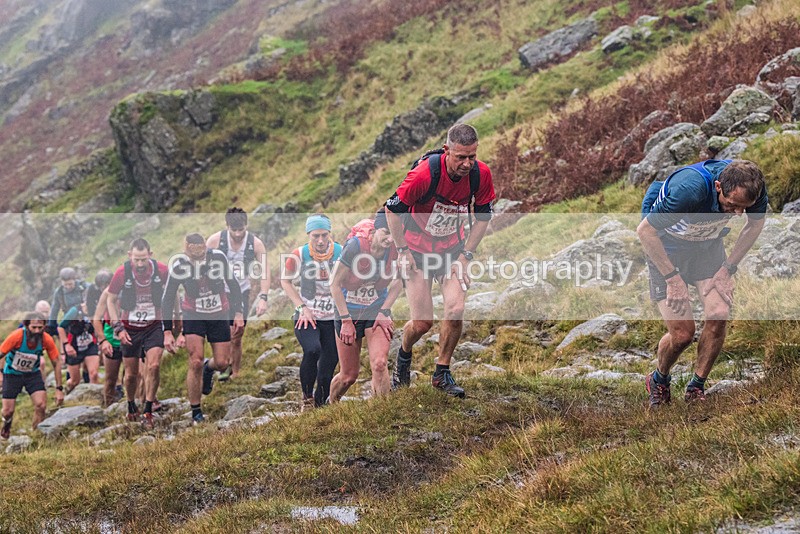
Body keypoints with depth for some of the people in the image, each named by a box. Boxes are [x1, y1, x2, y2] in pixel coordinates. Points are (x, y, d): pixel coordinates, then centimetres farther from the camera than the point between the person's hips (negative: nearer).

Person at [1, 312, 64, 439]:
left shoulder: (47, 340, -22)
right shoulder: (17, 336, -30)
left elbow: (56, 363, -9)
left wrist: (59, 389, -9)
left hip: (33, 374, 2)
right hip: (12, 374, -1)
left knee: (41, 405, -18)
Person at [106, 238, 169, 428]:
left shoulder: (161, 270, -13)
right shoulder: (122, 272, -16)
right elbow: (110, 300, -1)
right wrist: (118, 327, -9)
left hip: (154, 326, 0)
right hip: (129, 329, 0)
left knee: (154, 366, -16)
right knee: (131, 373, 7)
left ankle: (148, 411, -4)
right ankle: (131, 405, 34)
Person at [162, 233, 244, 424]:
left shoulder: (218, 258, -18)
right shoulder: (179, 266, -20)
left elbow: (233, 285, -1)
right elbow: (168, 300, -9)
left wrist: (238, 312, -2)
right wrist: (167, 332, -11)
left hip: (219, 315, 2)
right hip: (193, 315, -2)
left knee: (222, 363, 1)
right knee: (195, 363, -13)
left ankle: (209, 368, 40)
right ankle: (196, 412, 1)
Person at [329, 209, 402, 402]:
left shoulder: (395, 249, -14)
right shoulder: (355, 245, -24)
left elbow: (398, 281, 4)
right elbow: (335, 285, -16)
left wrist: (384, 311, -5)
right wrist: (346, 320, -16)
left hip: (377, 311, 2)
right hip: (349, 312, -2)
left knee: (379, 364, -20)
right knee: (349, 376, 7)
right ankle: (330, 406, 36)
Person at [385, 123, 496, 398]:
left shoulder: (481, 174, -16)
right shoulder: (425, 174, -28)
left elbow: (483, 216, 1)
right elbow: (393, 209, -15)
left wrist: (465, 254, -4)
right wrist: (402, 251, -13)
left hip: (452, 248, 3)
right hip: (417, 249, -3)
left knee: (456, 309, -15)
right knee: (422, 322, -6)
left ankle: (442, 373, 6)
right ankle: (403, 357, 28)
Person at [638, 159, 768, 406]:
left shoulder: (753, 187, -24)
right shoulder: (690, 189, -40)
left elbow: (756, 223, 0)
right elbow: (645, 230, -27)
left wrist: (728, 268, -6)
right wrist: (672, 278, -23)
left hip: (709, 243, 4)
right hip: (666, 245, -4)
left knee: (719, 317, -15)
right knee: (682, 332, -12)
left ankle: (696, 388, 7)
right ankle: (658, 381, 19)